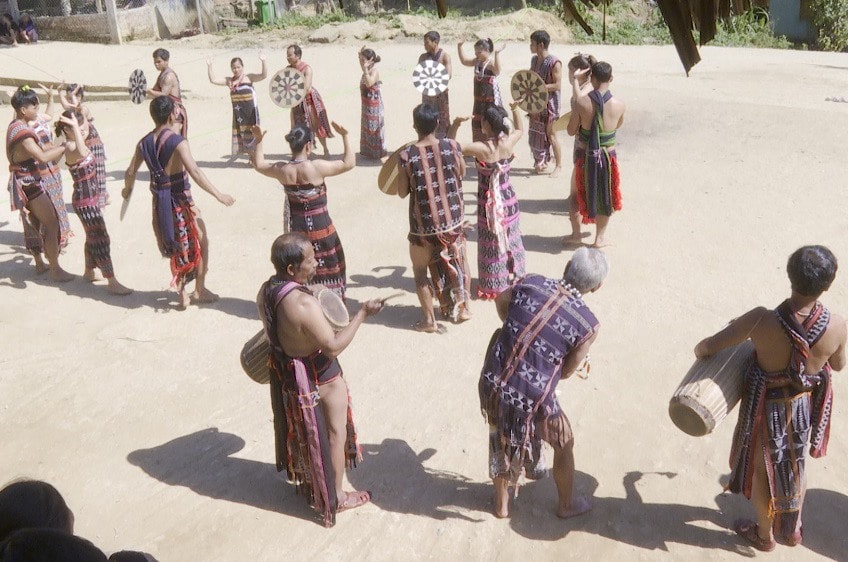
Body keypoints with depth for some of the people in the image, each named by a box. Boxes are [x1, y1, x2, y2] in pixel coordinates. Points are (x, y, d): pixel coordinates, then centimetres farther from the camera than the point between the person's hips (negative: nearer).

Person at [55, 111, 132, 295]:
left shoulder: (77, 144, 3)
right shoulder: (71, 147, -25)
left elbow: (84, 125, 29)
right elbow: (82, 152, -52)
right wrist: (75, 127, -50)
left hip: (91, 199, 10)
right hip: (85, 202, -10)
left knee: (93, 237, 23)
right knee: (101, 240, -5)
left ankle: (89, 272, 41)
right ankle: (112, 283, 0)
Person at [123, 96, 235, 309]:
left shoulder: (144, 143, 4)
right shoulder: (178, 142, -16)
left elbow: (130, 172, 10)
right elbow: (195, 172, -25)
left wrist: (127, 190, 30)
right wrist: (218, 195, -24)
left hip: (159, 202, 6)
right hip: (180, 200, -6)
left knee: (176, 247, 20)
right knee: (200, 242, 12)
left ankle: (182, 294, 24)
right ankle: (199, 291, 17)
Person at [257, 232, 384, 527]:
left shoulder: (266, 291, -9)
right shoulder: (304, 304, -36)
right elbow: (333, 346, -31)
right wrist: (361, 314, -26)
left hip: (286, 375, 8)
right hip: (320, 379, -8)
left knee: (302, 432, 28)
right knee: (335, 434, 13)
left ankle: (304, 480, 51)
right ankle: (335, 497, 30)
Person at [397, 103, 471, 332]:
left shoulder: (407, 156, -15)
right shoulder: (452, 146, -10)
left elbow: (402, 192, -6)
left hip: (423, 225, -2)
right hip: (453, 220, 2)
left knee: (420, 268, 17)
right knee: (459, 260, 25)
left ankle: (429, 319, 17)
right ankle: (462, 307, 36)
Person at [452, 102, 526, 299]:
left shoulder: (481, 148, -25)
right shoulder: (509, 142, -10)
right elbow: (519, 129, 14)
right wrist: (515, 110, 13)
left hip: (490, 204, -5)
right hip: (509, 200, 5)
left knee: (492, 245, 9)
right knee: (511, 240, 22)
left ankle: (494, 287, 21)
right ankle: (517, 277, 38)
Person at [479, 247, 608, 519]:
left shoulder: (531, 283, -3)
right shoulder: (588, 324, -13)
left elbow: (501, 300, 19)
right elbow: (567, 371, -1)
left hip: (492, 383, 4)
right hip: (531, 400, -4)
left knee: (501, 440, 32)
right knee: (564, 443, 27)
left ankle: (501, 504, 51)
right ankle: (566, 504, 48)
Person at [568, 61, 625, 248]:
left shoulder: (582, 102, -18)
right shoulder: (619, 105, -13)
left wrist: (576, 81, 13)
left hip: (585, 156, 0)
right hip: (608, 157, 0)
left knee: (583, 193, 20)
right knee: (604, 196, 18)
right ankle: (600, 236, 29)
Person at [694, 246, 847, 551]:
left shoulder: (762, 320, -34)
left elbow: (709, 346, -23)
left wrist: (699, 350, -1)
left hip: (767, 410, -2)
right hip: (805, 408, 3)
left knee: (762, 469, 24)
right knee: (796, 465, 30)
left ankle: (764, 534, 47)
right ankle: (792, 529, 53)